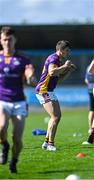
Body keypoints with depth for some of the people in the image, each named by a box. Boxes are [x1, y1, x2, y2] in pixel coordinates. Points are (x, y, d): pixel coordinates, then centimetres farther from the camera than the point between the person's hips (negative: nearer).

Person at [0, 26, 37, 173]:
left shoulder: (23, 60, 2)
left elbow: (32, 82, -6)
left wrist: (31, 77, -28)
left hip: (19, 103, 0)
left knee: (17, 139, -6)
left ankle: (14, 161, 23)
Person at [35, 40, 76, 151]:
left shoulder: (58, 60, 18)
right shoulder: (53, 58, -14)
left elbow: (60, 78, 26)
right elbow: (51, 72, -33)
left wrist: (69, 70, 11)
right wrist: (64, 66, -21)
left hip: (49, 91, 11)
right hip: (44, 91, -11)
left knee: (57, 116, 15)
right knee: (55, 117, -15)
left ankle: (47, 141, 18)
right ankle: (50, 144, -15)